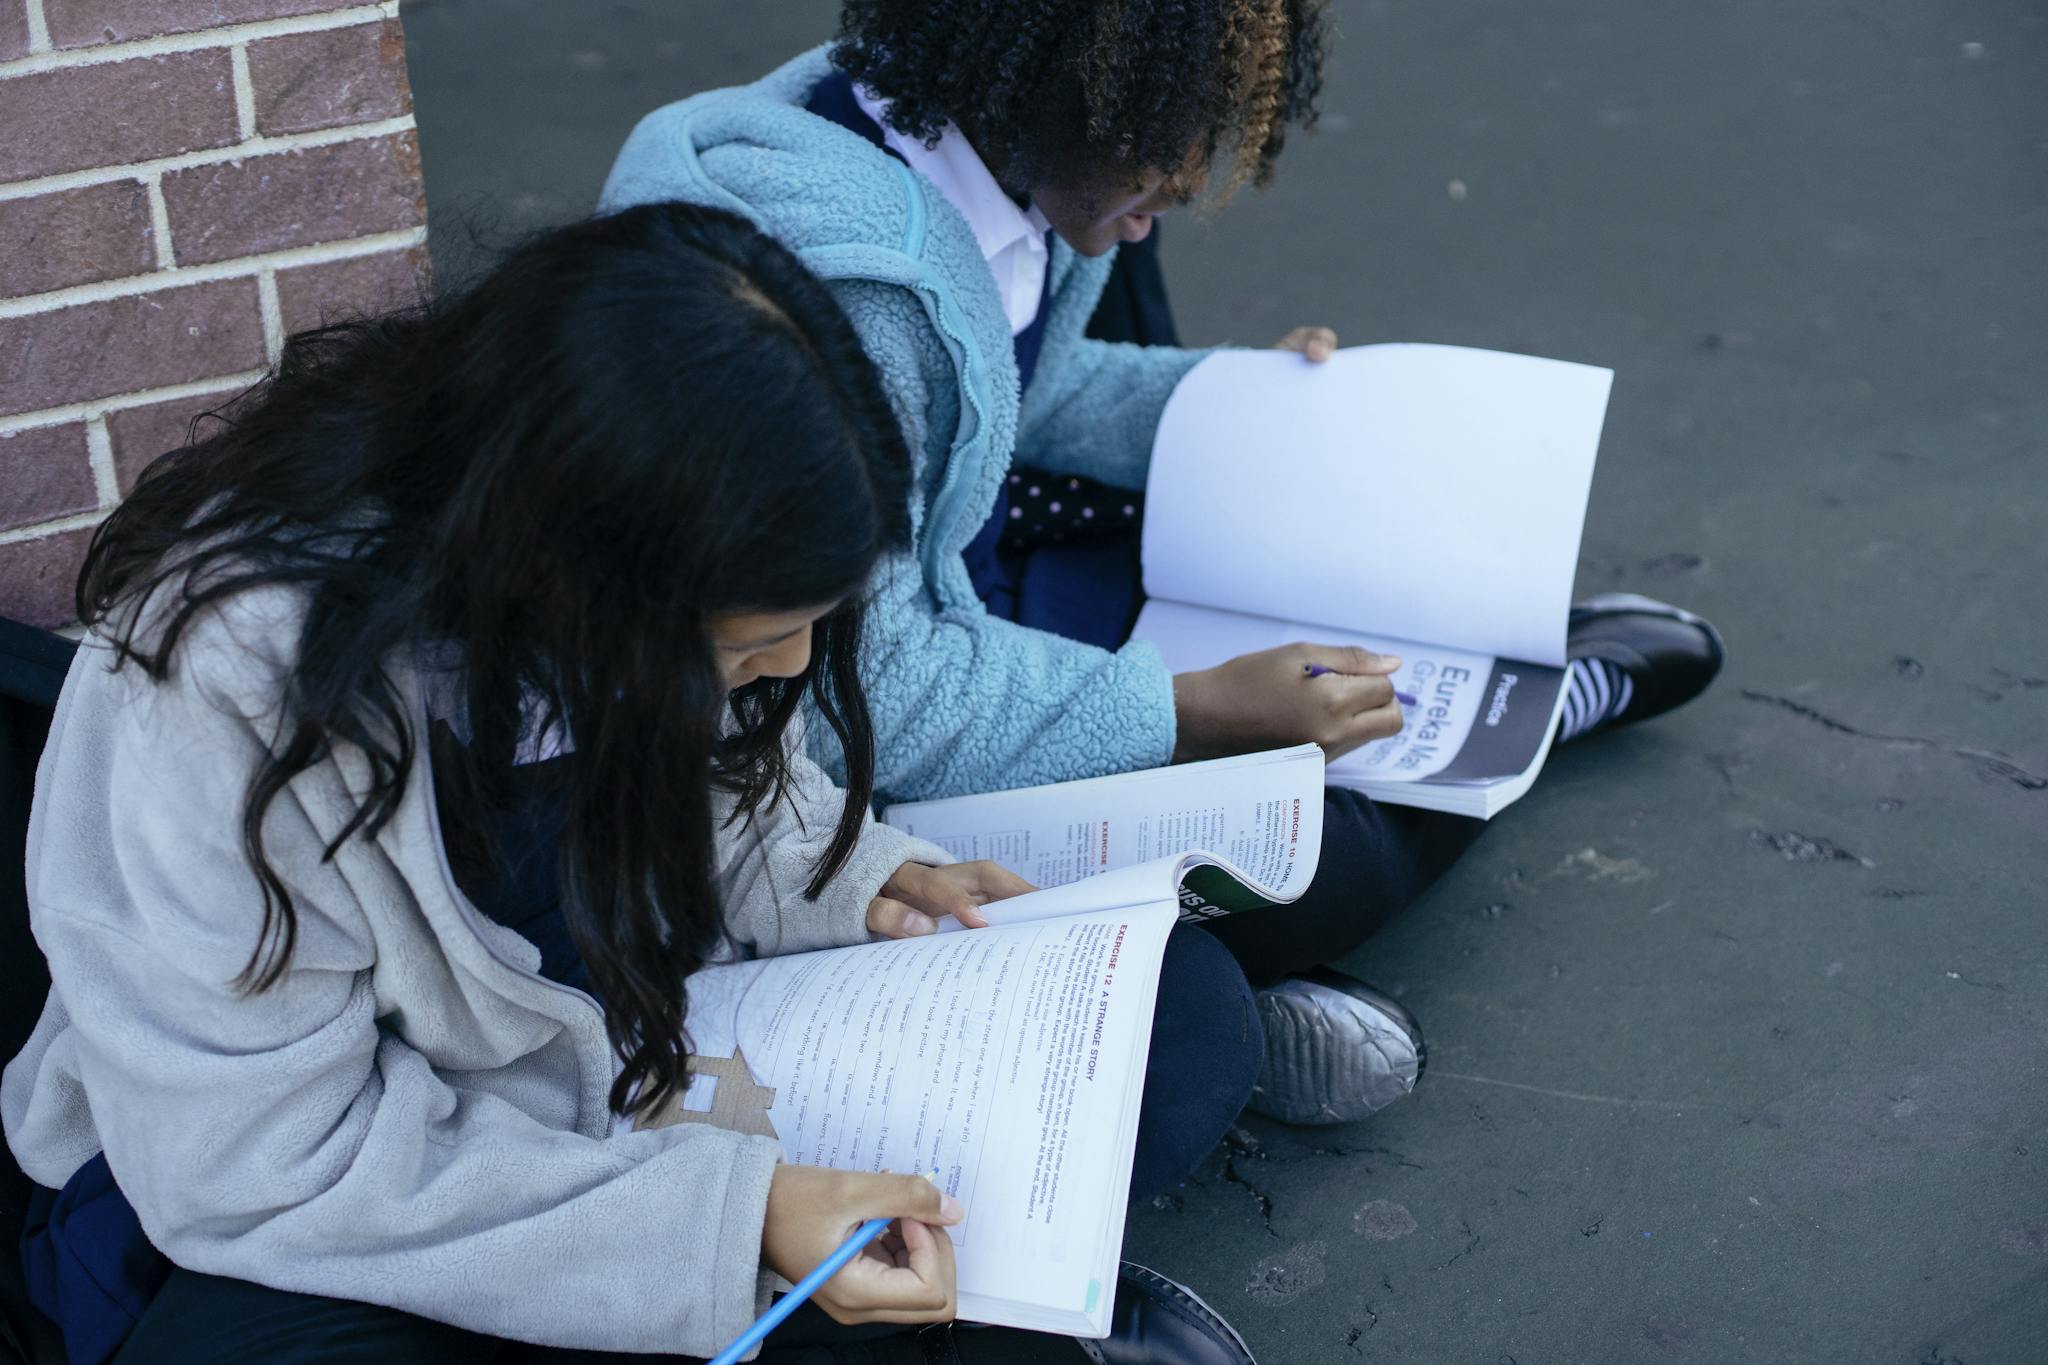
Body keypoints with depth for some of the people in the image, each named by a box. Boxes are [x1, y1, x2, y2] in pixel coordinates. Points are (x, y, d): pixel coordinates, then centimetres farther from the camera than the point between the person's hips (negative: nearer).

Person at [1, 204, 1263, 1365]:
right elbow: (267, 1166, -27)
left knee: (1188, 1010, -9)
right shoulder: (228, 690, -31)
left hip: (663, 1044, 4)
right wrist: (727, 1217, -32)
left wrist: (857, 879, -12)